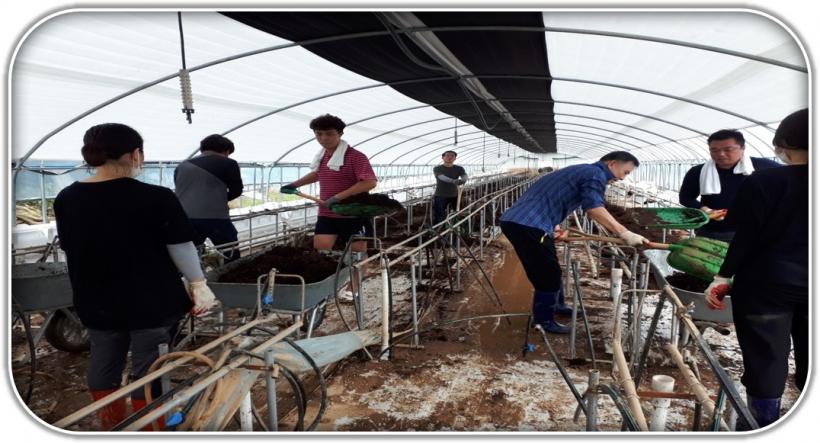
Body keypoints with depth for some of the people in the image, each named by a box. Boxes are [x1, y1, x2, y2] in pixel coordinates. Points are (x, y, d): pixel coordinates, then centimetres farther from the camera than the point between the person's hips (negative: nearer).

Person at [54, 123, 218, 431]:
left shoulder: (66, 199, -2)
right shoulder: (156, 198, -19)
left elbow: (70, 249, 9)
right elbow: (181, 248, -13)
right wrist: (198, 285, 0)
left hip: (96, 302, 5)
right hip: (152, 301, -5)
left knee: (103, 365, 20)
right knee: (149, 370, 8)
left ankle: (111, 430, 37)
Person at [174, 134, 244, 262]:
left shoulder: (182, 166, 21)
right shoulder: (228, 163, 6)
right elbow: (236, 190, 8)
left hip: (183, 217, 5)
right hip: (215, 217, -5)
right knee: (232, 260, 8)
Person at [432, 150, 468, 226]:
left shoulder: (459, 169, 9)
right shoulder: (437, 169, 0)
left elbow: (465, 177, -10)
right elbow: (442, 177, -20)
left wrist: (462, 181, -36)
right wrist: (453, 181, -39)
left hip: (454, 196, 3)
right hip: (440, 196, -3)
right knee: (438, 218, -6)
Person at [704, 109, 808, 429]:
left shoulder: (762, 183, -11)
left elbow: (746, 238, -12)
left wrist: (722, 278, -5)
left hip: (766, 285, -4)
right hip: (807, 287, 4)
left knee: (765, 357, 7)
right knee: (808, 358, 14)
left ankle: (763, 423, 17)